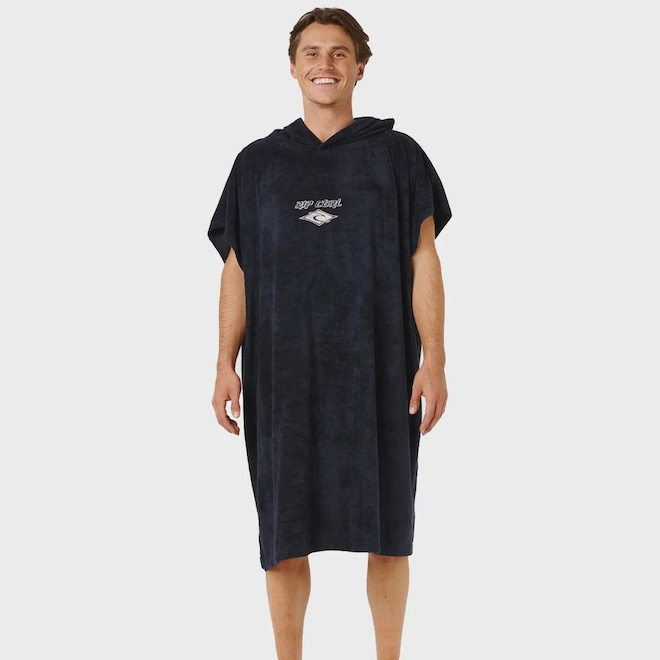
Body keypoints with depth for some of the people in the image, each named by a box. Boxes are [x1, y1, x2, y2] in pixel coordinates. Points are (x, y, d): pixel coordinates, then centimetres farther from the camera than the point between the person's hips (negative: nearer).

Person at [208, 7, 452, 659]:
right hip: (283, 375, 1)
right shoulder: (258, 162, 9)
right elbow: (237, 270, 10)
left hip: (376, 373, -1)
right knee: (285, 535, 5)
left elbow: (422, 262, 2)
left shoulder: (395, 154, 5)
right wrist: (226, 366, 3)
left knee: (387, 531, 5)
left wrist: (434, 363, -5)